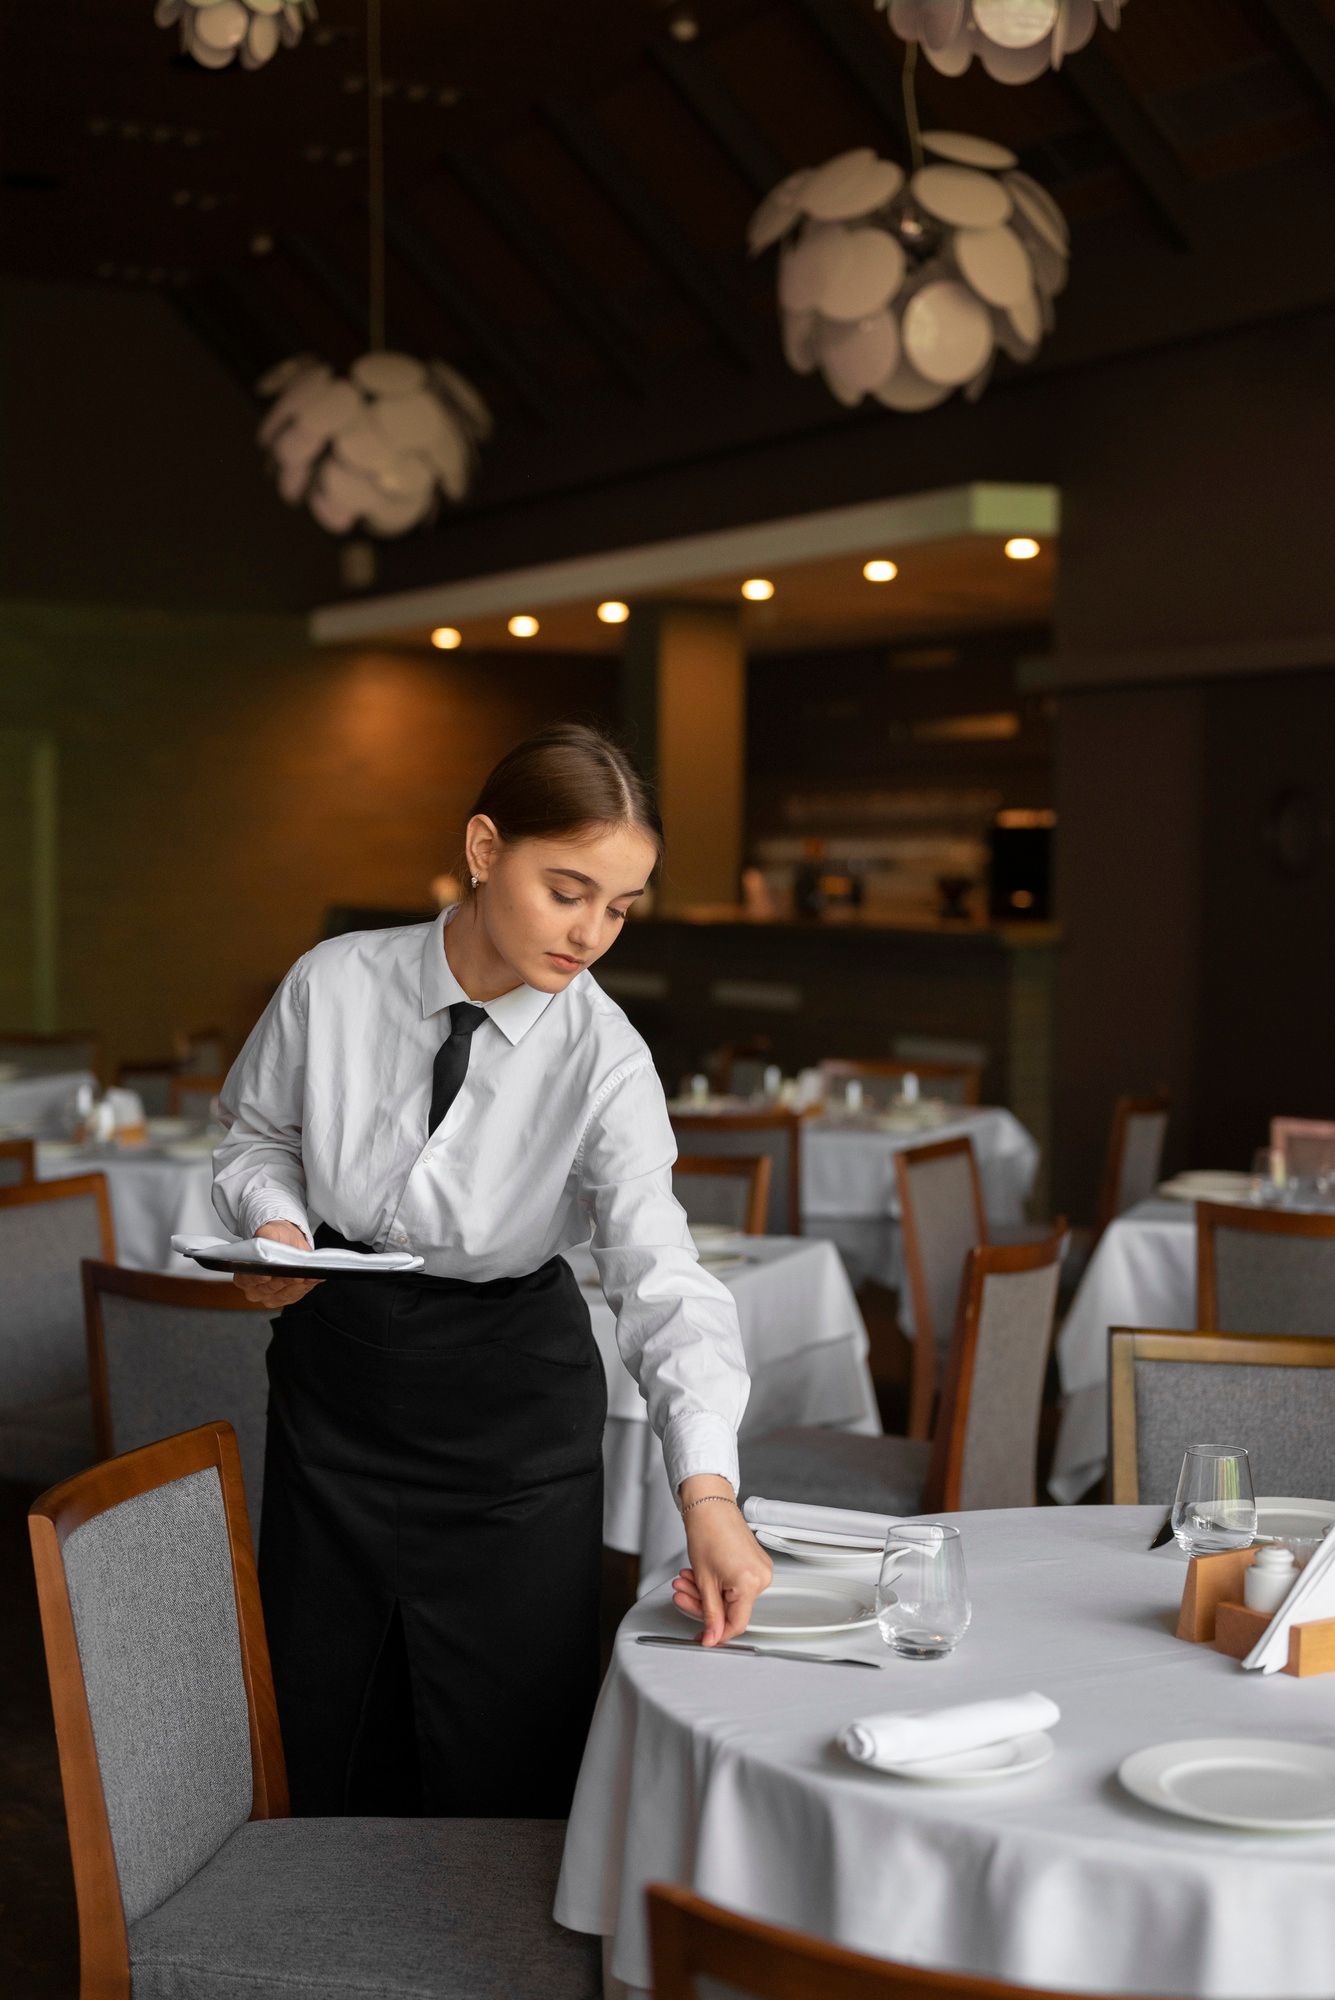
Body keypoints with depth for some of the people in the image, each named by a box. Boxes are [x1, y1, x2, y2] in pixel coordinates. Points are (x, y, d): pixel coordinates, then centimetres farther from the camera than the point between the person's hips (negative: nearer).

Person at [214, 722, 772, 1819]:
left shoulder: (603, 1058, -20)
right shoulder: (334, 986, -15)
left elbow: (662, 1275, -30)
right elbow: (259, 1131, 6)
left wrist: (708, 1492, -42)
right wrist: (277, 1223, -16)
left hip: (509, 1396, -2)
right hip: (335, 1369, 2)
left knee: (501, 1769, 3)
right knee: (326, 1743, 15)